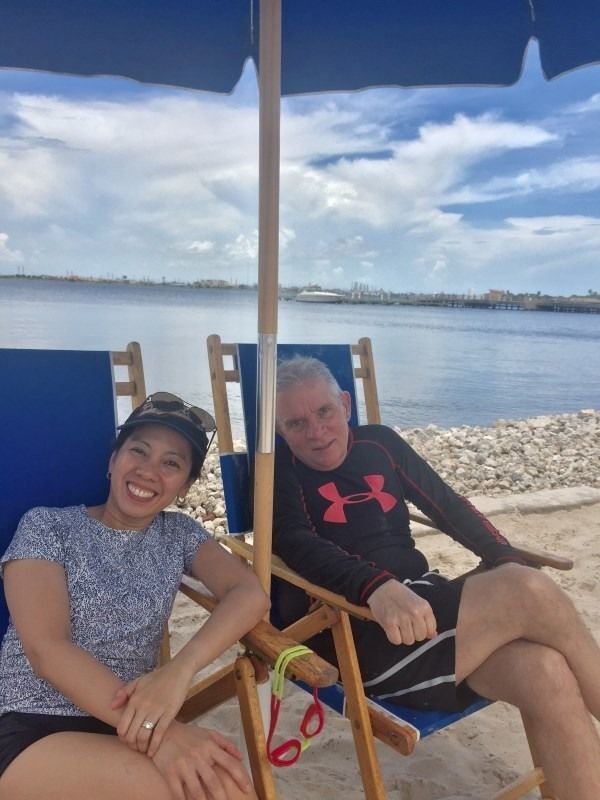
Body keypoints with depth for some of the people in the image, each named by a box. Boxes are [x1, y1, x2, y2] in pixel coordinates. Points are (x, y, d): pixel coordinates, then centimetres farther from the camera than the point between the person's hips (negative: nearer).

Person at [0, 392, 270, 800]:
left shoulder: (179, 533, 8)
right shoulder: (46, 526, -2)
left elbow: (250, 593, -9)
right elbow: (46, 649, -16)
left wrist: (179, 670, -28)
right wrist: (161, 733, -28)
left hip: (126, 723, 4)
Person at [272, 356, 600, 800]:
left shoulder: (379, 443, 14)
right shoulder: (277, 467, 0)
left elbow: (447, 506, 17)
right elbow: (297, 545, -17)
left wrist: (509, 561, 2)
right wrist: (376, 587, -35)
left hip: (421, 599, 6)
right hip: (350, 630, -5)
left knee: (544, 672, -24)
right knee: (532, 594, -23)